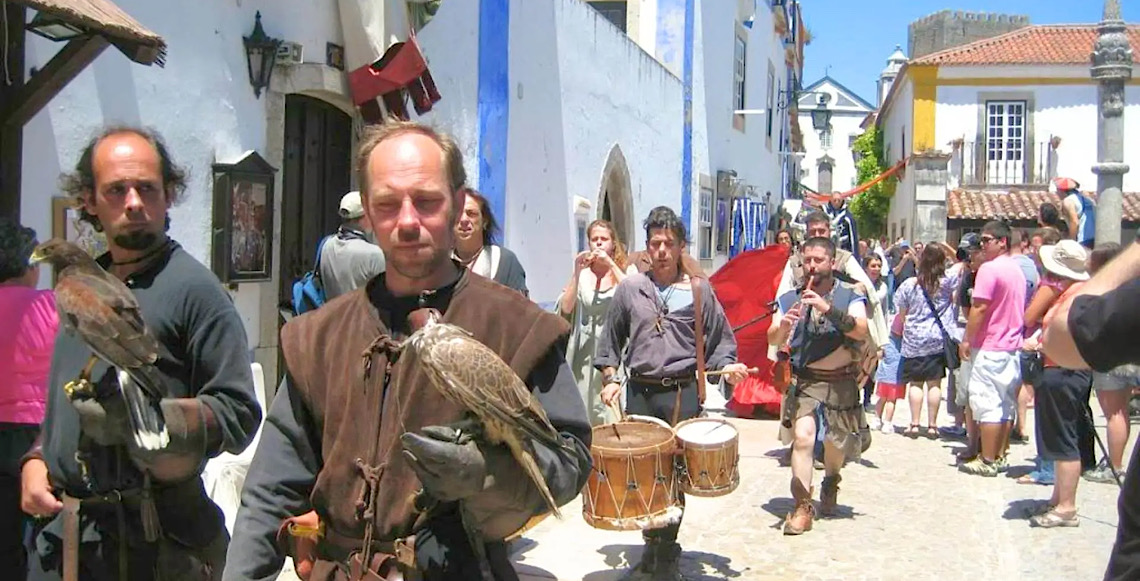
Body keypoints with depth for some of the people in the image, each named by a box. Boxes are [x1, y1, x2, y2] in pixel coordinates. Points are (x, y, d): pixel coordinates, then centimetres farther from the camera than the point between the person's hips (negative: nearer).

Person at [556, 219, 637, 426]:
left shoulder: (627, 271, 6)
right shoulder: (582, 274, 8)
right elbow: (565, 309, -4)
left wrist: (611, 264, -15)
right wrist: (577, 272, -10)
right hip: (586, 350, 2)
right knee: (585, 413, 2)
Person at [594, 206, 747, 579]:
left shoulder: (699, 290, 3)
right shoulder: (629, 289, 6)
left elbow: (720, 339, 9)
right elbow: (611, 339, 14)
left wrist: (726, 365, -8)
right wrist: (610, 377, 4)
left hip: (682, 393, -2)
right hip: (639, 391, 2)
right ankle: (651, 542, 24)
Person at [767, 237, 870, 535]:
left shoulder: (850, 297, -1)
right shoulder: (791, 299, 3)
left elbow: (860, 331, -20)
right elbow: (772, 339, -5)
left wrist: (828, 309, -33)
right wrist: (783, 325, -28)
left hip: (841, 383, 1)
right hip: (805, 381, 0)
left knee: (835, 444, 14)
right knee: (803, 435, -20)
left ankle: (830, 483, 47)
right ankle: (802, 507, -15)